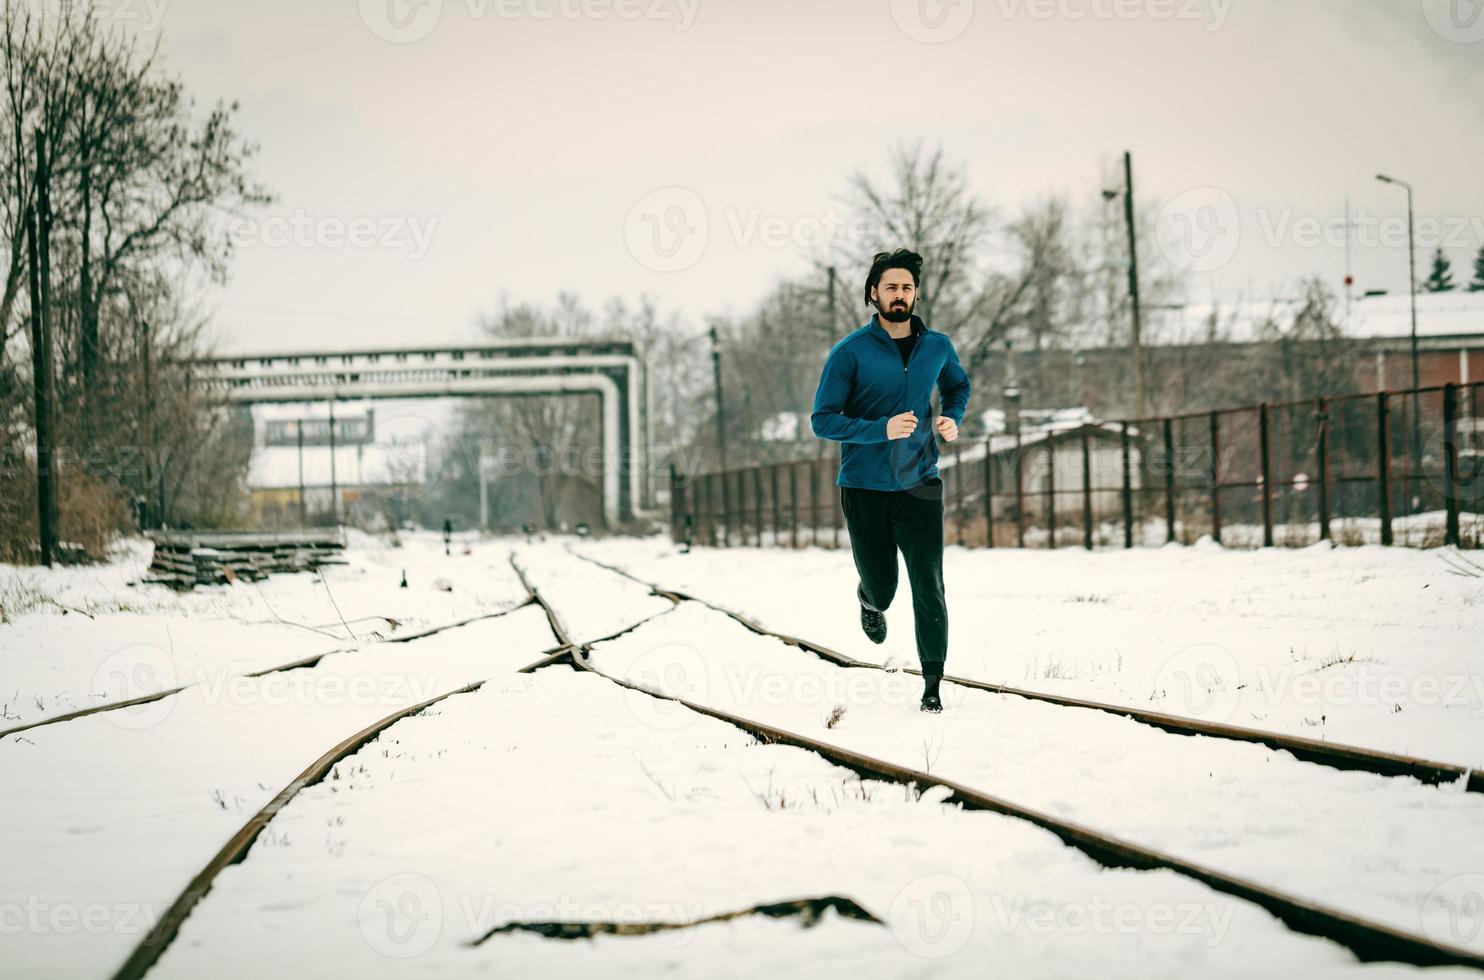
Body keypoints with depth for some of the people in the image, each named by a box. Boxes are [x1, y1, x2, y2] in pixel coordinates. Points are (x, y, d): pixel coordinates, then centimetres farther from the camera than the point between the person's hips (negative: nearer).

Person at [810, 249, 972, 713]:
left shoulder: (937, 347, 2)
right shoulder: (850, 352, -9)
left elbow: (958, 385, 24)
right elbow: (823, 419, -11)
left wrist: (953, 418, 2)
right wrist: (881, 430, -25)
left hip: (919, 484, 2)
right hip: (864, 488, -1)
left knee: (928, 587, -8)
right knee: (882, 588, 9)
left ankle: (933, 684, 0)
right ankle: (871, 601, 47)